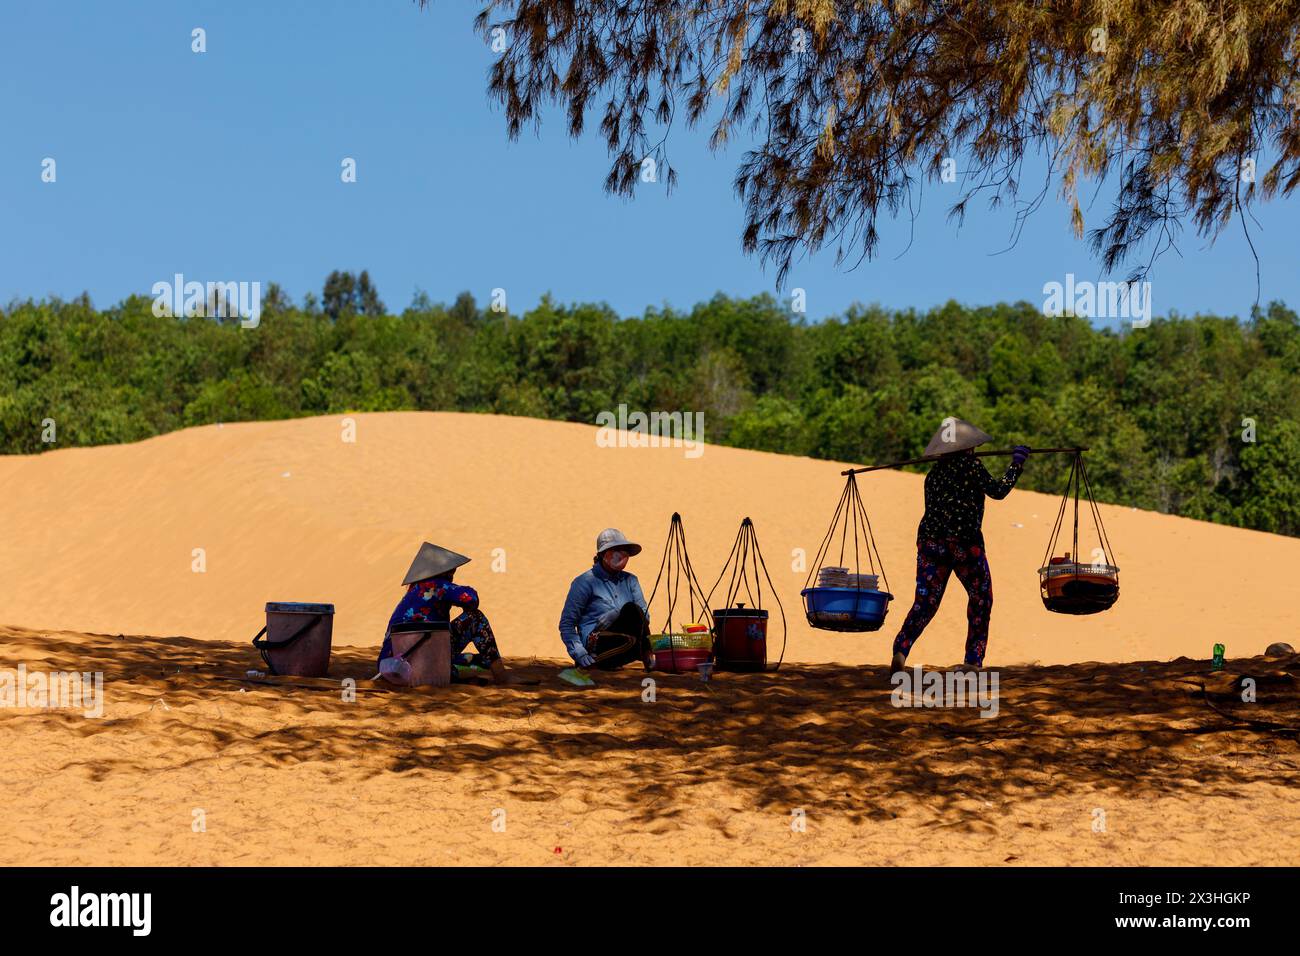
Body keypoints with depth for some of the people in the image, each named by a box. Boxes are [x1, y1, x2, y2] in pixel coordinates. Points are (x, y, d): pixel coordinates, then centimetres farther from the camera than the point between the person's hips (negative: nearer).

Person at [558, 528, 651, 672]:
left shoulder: (630, 580, 16)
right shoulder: (585, 582, 0)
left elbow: (644, 615, 4)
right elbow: (566, 623, -2)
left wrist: (618, 614, -17)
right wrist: (579, 654, -17)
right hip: (595, 643, -5)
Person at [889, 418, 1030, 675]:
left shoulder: (934, 472, 13)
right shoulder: (971, 465, -4)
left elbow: (932, 507, 15)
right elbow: (998, 491, 0)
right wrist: (1016, 463, 10)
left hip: (930, 539, 5)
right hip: (964, 542, -5)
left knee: (925, 601, 4)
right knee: (981, 597, 13)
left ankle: (901, 649, -18)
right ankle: (974, 659, 11)